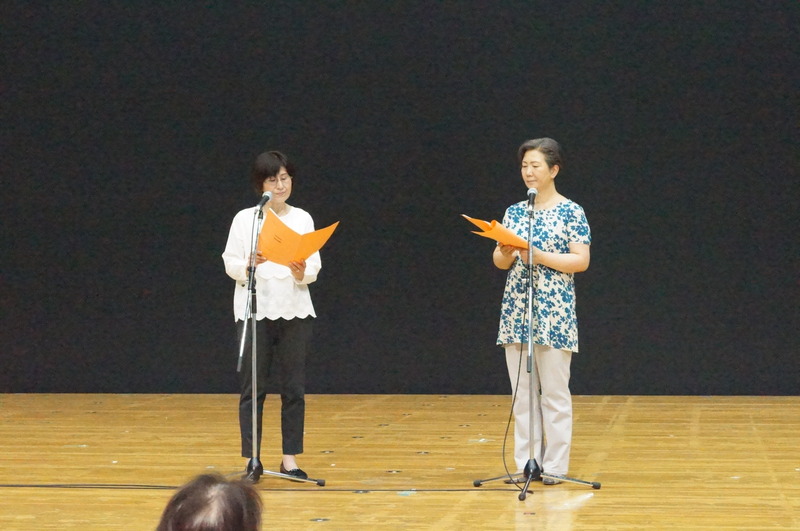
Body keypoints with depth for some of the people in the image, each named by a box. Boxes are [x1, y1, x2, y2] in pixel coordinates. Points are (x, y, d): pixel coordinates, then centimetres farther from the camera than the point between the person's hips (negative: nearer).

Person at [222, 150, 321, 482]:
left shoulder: (303, 219, 8)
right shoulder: (245, 219, 3)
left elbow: (315, 265, 3)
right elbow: (230, 263, 1)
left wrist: (302, 273, -18)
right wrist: (248, 265, -19)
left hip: (294, 310, 2)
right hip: (254, 310, -2)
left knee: (293, 387, 3)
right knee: (253, 388, 0)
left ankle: (290, 458, 10)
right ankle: (252, 460, 4)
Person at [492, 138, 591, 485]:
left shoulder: (570, 212, -2)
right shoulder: (514, 212, 12)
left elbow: (581, 261, -9)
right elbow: (500, 261, 11)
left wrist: (538, 256, -17)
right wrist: (505, 253, -12)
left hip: (553, 312, -5)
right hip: (516, 310, 5)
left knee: (554, 392, -2)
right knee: (522, 391, 6)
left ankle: (555, 465, 2)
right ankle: (526, 462, 11)